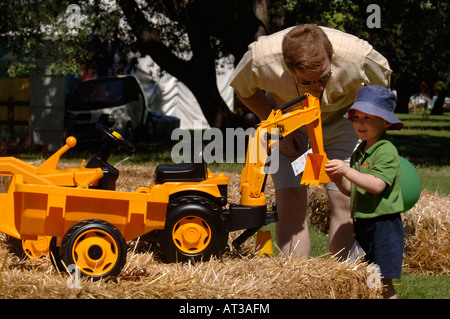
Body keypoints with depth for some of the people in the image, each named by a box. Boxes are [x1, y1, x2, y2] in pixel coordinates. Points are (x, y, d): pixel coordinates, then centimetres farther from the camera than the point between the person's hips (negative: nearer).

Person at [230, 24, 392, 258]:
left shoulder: (359, 56, -35)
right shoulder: (260, 59, -34)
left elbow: (382, 82, -8)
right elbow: (244, 90, -8)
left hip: (341, 119, 0)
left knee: (345, 203, -11)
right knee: (290, 205, -13)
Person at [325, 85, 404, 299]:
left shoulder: (387, 152, -11)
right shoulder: (359, 152, 15)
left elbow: (377, 185, -23)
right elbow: (352, 191, 18)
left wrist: (347, 171, -25)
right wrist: (338, 179, -2)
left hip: (383, 225, -8)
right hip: (363, 225, 8)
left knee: (382, 281, -7)